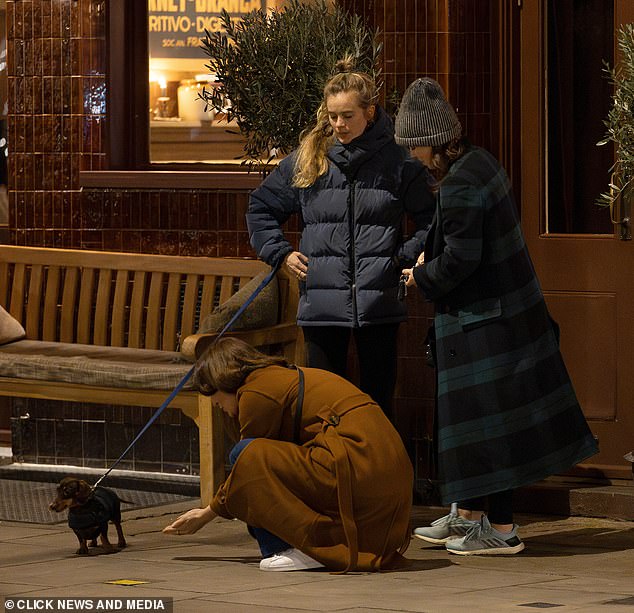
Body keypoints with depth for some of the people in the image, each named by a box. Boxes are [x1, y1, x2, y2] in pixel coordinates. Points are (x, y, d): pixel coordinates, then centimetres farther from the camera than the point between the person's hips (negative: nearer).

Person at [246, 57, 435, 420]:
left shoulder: (398, 162, -1)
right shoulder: (306, 161, 6)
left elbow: (433, 218, 5)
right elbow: (261, 208, 18)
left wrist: (407, 257, -4)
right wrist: (280, 253, 8)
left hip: (379, 305, -2)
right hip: (322, 305, 2)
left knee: (378, 401, 5)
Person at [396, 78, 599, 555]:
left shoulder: (459, 187, -22)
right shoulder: (481, 162, 8)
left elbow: (461, 257, -24)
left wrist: (422, 278, -7)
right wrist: (430, 258, 11)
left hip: (482, 324, -10)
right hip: (509, 312, 10)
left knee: (487, 420, -3)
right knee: (471, 413, 18)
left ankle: (501, 529, 3)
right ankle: (470, 515, 28)